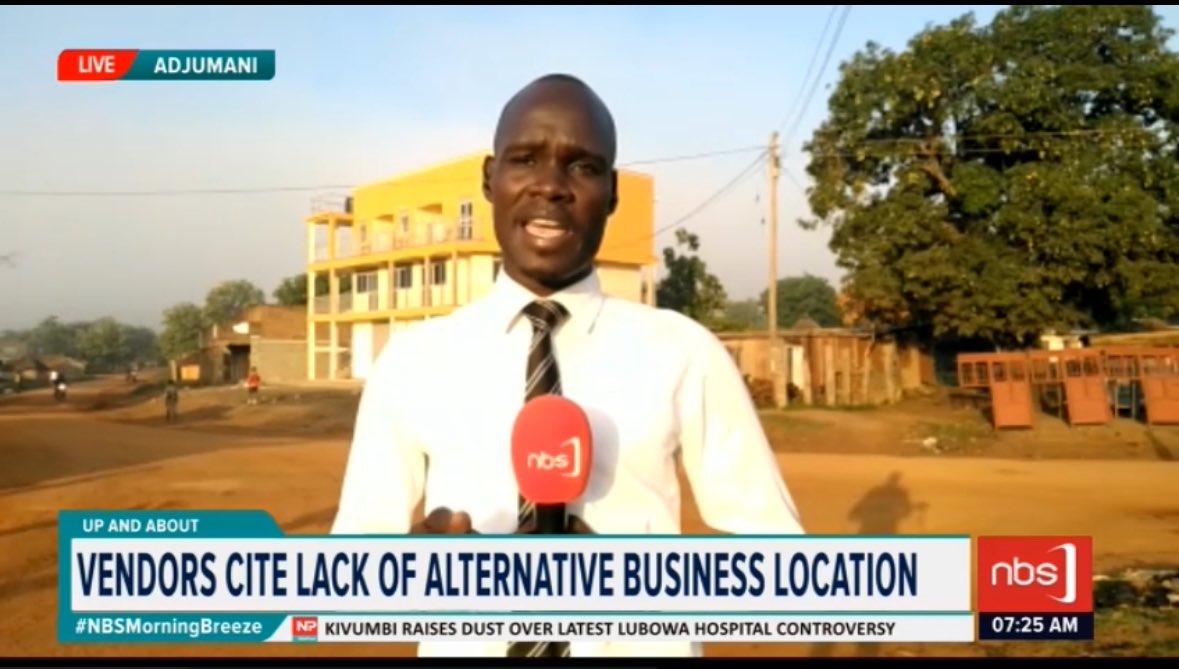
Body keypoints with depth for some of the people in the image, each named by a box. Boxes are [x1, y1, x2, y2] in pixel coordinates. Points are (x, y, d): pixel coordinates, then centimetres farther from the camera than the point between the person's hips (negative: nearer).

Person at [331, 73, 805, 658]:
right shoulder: (410, 359, -6)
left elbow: (774, 550, -6)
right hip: (466, 648, 2)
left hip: (638, 647, -1)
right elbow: (352, 554, 0)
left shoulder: (684, 353, -12)